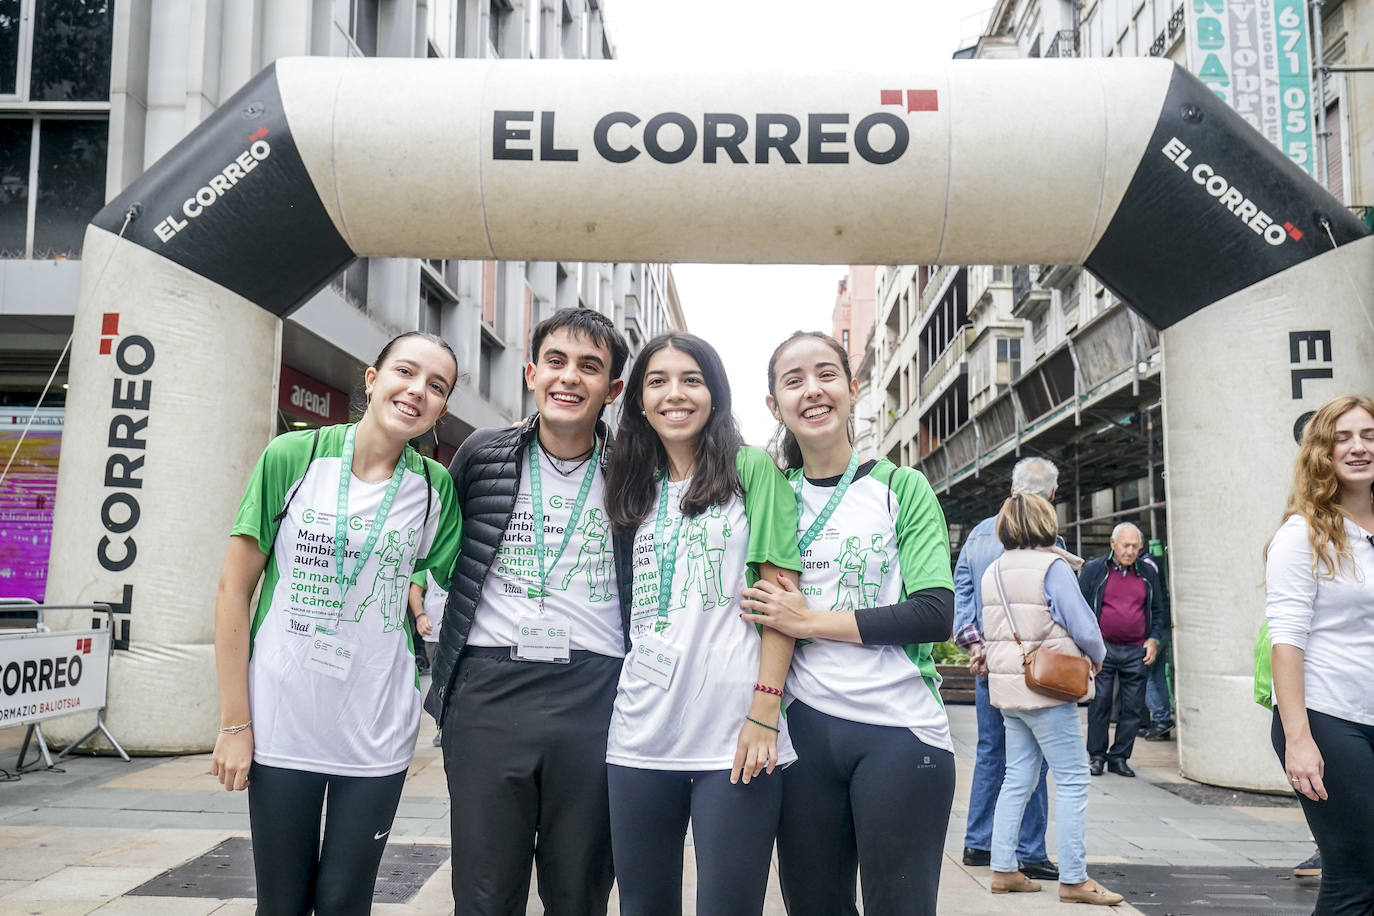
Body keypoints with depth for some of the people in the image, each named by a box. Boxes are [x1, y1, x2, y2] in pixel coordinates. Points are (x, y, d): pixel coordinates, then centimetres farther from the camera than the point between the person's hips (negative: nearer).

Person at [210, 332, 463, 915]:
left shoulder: (437, 488, -2)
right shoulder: (292, 457, -6)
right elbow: (234, 588, -3)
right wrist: (234, 724, -5)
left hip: (377, 734, 1)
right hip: (280, 728, -1)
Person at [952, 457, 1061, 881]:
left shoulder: (978, 533, 8)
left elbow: (960, 588, 6)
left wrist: (975, 644, 0)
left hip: (986, 661, 6)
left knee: (990, 750, 15)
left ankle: (977, 843, 20)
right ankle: (1029, 853, 7)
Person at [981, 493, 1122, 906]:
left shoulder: (992, 572, 9)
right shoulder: (1053, 567, -13)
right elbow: (1084, 627, -12)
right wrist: (1098, 657, 7)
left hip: (1007, 686, 7)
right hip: (1046, 687, -7)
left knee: (1018, 777, 13)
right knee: (1073, 780, 1)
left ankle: (1003, 870, 15)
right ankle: (1073, 879, 5)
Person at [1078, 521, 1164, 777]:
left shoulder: (1148, 573, 11)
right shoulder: (1093, 570, 2)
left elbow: (1158, 610, 19)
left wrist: (1153, 639, 6)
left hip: (1136, 651, 3)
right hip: (1102, 648, -2)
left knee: (1133, 707, 3)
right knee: (1099, 703, 0)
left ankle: (1119, 757, 14)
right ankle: (1096, 756, 10)